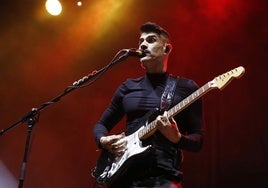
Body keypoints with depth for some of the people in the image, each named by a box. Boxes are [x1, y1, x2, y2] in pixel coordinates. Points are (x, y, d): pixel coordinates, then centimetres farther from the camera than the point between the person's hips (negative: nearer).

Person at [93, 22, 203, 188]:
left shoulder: (186, 87, 5)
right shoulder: (128, 87, 14)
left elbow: (198, 140, 3)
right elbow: (101, 124, 21)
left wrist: (176, 138, -16)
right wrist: (104, 141, 0)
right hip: (123, 174, 3)